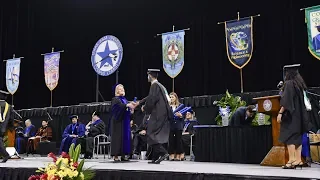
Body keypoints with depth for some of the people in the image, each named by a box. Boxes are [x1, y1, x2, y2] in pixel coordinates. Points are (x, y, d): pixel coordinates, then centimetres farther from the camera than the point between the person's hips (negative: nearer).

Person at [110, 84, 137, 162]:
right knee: (118, 137, -8)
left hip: (125, 122, 7)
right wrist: (128, 105, -43)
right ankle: (115, 156, -6)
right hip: (118, 121, -7)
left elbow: (128, 109, 14)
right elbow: (120, 105, -25)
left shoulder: (125, 100, 19)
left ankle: (123, 155, 8)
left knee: (125, 137, 4)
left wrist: (132, 106, -8)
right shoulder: (115, 99, -4)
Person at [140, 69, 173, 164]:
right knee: (157, 136, 10)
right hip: (162, 114, 9)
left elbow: (151, 100, -17)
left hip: (157, 115, -9)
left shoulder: (154, 86, -10)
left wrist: (145, 108, 0)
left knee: (152, 135, -8)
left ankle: (163, 152, -18)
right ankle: (155, 158, 11)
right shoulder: (160, 86, 19)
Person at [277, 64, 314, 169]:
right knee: (297, 137, 9)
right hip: (299, 114, 9)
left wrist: (280, 113, -20)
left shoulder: (289, 83, -11)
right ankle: (298, 160, 9)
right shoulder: (299, 84, 14)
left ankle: (291, 160, -15)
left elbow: (286, 101, -19)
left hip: (290, 114, -8)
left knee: (289, 137, -9)